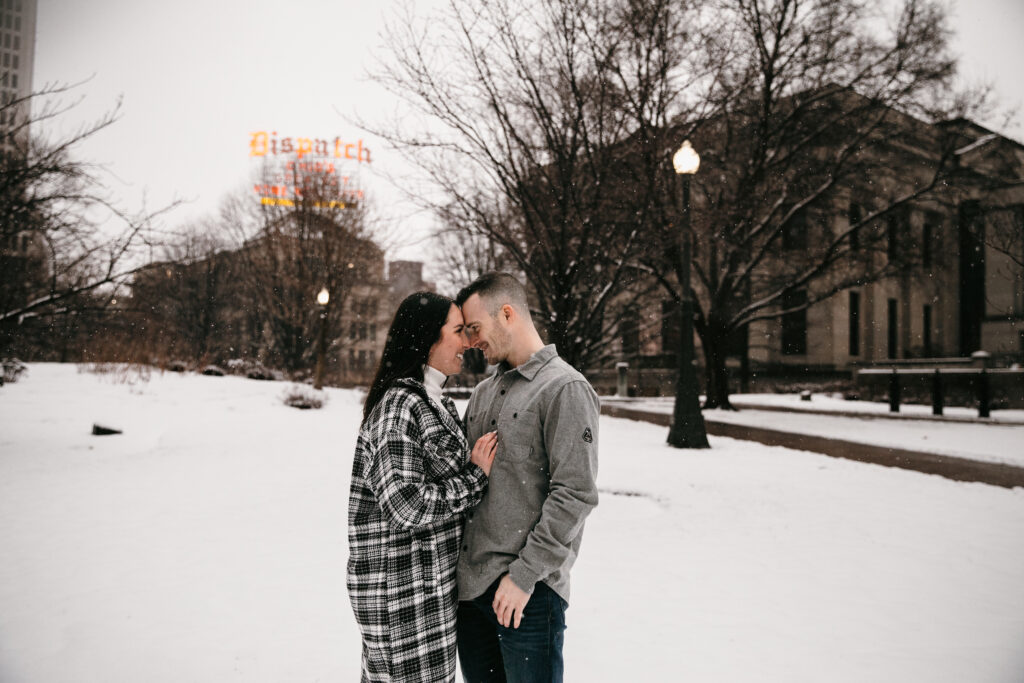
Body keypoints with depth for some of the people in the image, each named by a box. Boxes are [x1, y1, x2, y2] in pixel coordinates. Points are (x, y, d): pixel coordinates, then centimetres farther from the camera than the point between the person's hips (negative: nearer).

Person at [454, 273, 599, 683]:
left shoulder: (565, 389, -10)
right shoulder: (484, 392, 14)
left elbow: (575, 494, -16)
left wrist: (525, 574, -17)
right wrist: (451, 564, 12)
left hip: (527, 591, -7)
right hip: (468, 586, 7)